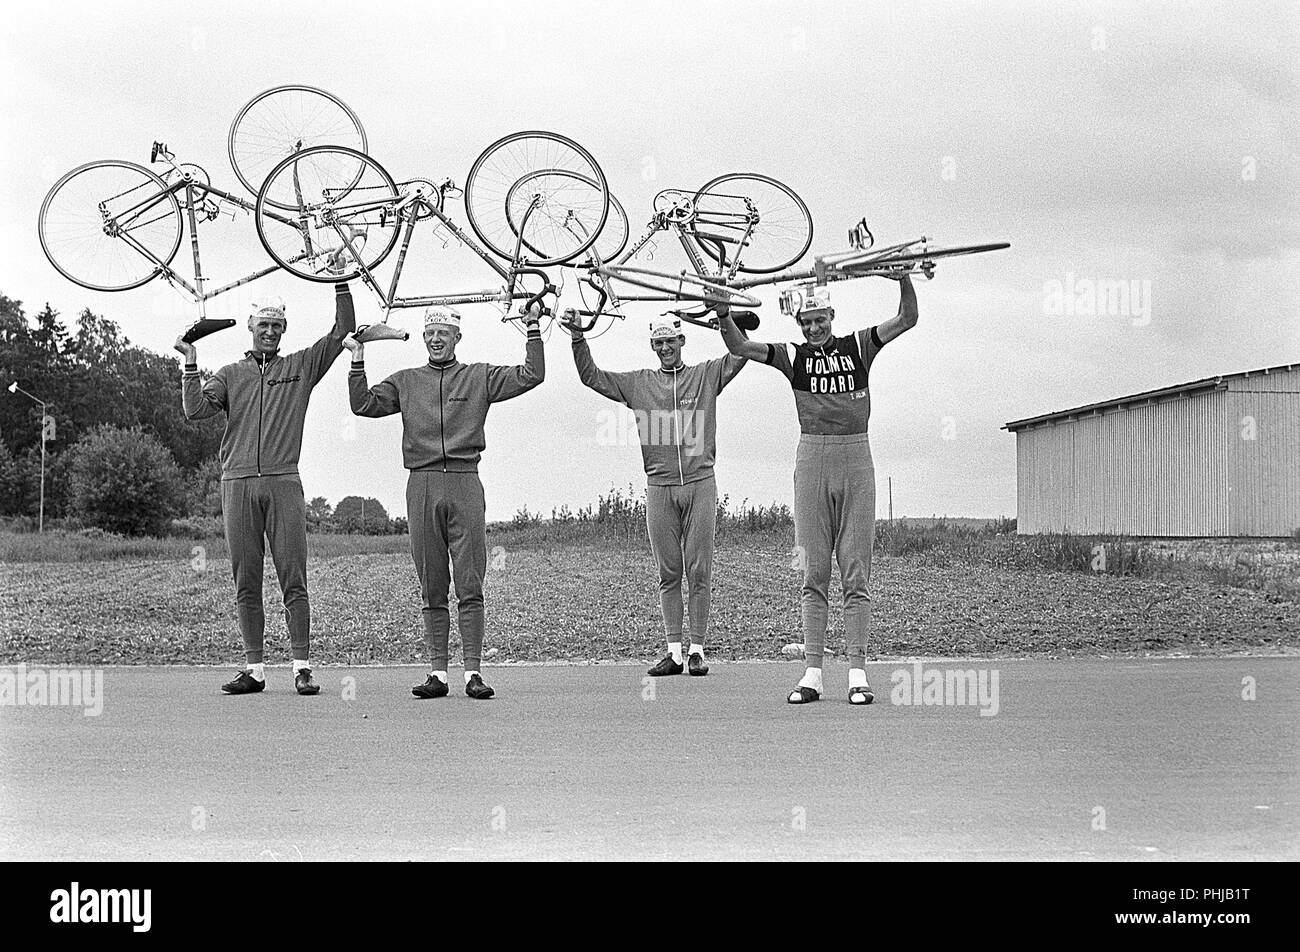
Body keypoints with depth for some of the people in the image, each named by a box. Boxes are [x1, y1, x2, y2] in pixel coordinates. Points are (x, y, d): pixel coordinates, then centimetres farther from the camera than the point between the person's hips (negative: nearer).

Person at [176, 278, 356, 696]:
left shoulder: (301, 367, 15)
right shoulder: (230, 374, 16)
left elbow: (343, 331, 9)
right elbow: (195, 410, 2)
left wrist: (341, 284, 1)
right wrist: (191, 365, -3)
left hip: (283, 483, -1)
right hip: (237, 484, 2)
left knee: (293, 580, -5)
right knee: (246, 584, 3)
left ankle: (302, 668, -3)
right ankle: (254, 669, 7)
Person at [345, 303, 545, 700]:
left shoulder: (479, 377, 12)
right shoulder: (406, 382, 17)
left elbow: (531, 375, 6)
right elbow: (363, 404, 8)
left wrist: (533, 329, 1)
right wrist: (358, 359, 2)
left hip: (465, 484, -2)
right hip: (422, 486, 2)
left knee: (470, 587, -5)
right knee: (432, 588, 3)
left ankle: (473, 671, -4)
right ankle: (438, 672, 6)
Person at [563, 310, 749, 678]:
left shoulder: (707, 375, 9)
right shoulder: (638, 383, 13)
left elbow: (741, 353, 0)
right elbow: (592, 377, 13)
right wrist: (578, 339, 2)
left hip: (700, 484, -1)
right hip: (659, 487, 2)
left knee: (699, 571, 0)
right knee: (668, 573, 4)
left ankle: (697, 649, 5)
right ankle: (674, 651, 8)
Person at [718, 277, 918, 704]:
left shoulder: (858, 346, 9)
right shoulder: (793, 355, 8)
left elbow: (907, 319, 1)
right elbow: (739, 347, 0)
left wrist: (904, 279, -14)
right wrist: (723, 314, -16)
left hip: (856, 459, 0)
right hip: (812, 459, 0)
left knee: (856, 573, -1)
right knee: (814, 573, 2)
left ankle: (857, 672, 0)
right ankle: (812, 672, 3)